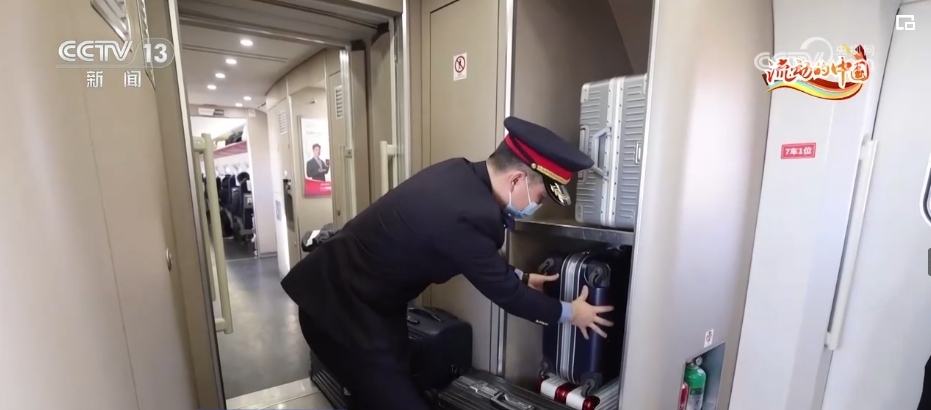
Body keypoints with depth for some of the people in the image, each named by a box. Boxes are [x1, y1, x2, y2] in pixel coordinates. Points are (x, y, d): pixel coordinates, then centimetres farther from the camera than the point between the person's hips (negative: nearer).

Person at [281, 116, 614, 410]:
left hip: (357, 297, 9)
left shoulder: (461, 174, -6)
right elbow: (502, 291, -16)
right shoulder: (465, 214, -33)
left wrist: (521, 278, 16)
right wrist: (568, 312, -1)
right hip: (343, 311, -9)